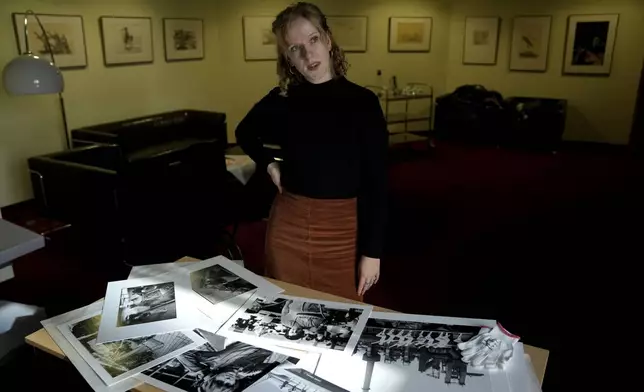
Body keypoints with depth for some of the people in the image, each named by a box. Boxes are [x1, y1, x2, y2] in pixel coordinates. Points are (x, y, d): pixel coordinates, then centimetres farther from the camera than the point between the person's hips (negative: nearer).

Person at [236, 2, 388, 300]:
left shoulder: (362, 102, -7)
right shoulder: (281, 100, -1)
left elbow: (375, 183, -6)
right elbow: (244, 132, 21)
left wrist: (372, 251, -7)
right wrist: (268, 164, 4)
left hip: (342, 229, -2)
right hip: (287, 224, 2)